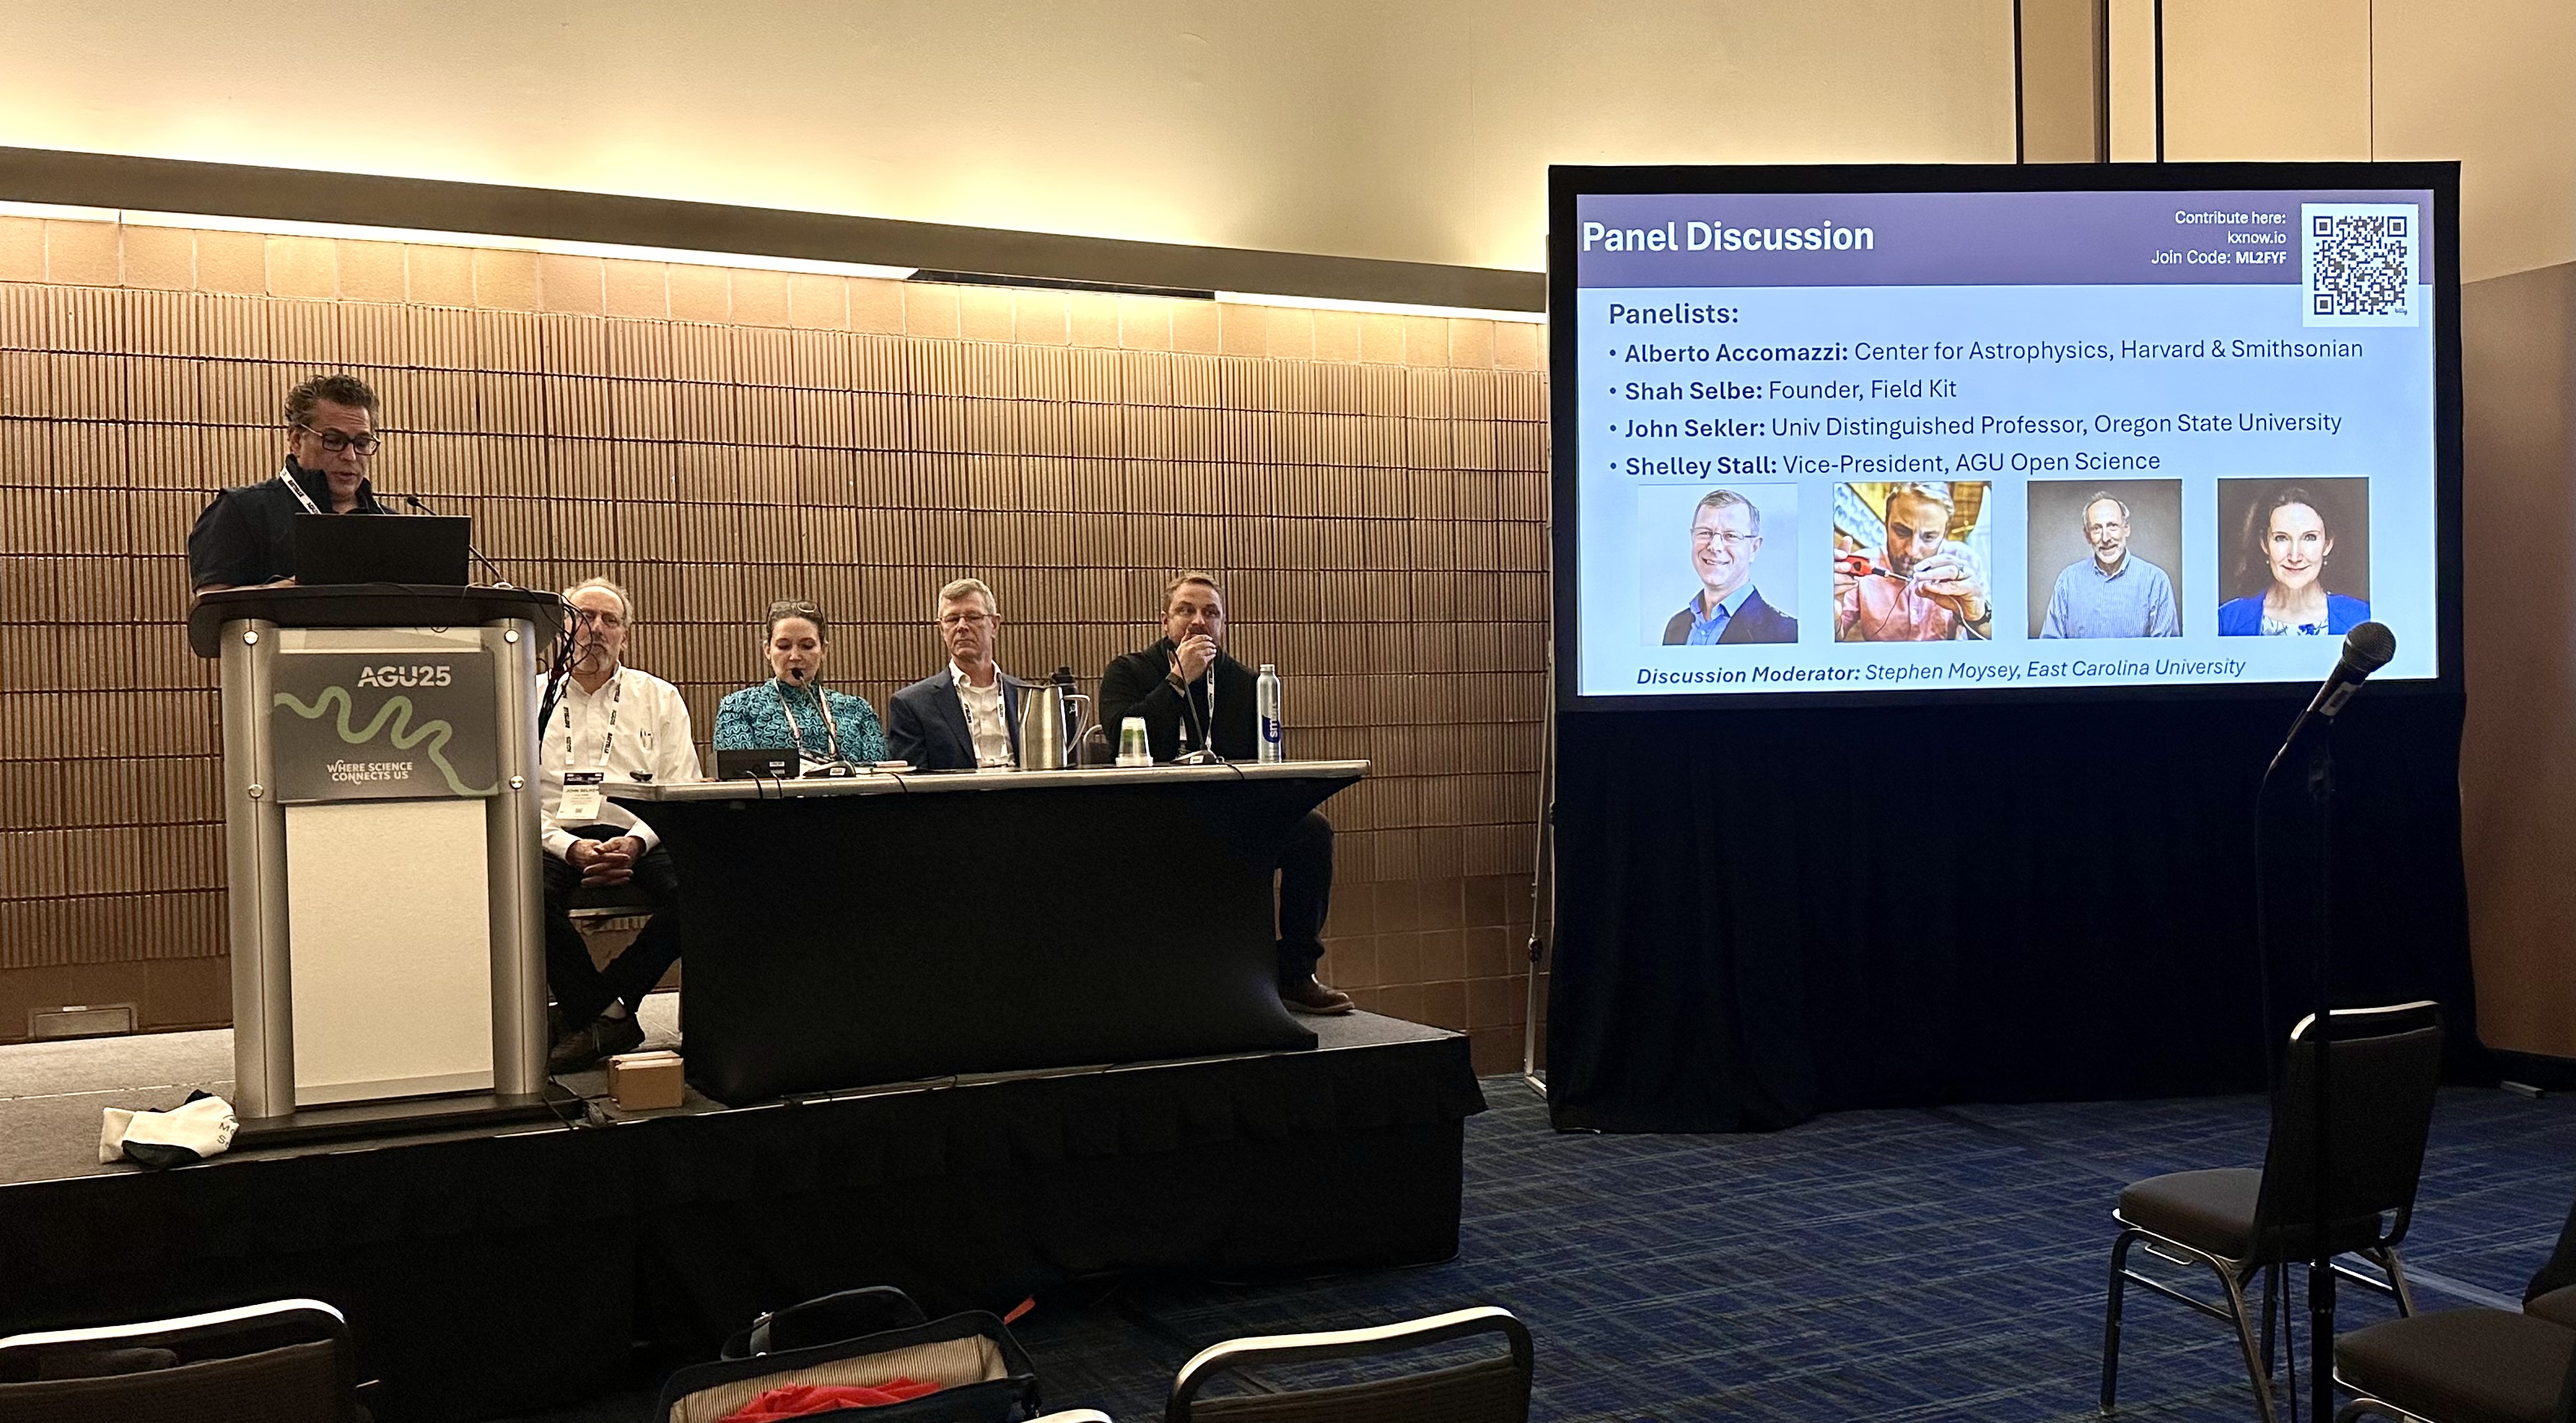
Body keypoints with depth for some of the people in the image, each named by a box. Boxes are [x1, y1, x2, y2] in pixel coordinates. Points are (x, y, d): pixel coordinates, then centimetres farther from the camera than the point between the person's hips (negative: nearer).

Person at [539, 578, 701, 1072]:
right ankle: (612, 1015, -19)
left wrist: (635, 842, -14)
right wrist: (570, 847, -15)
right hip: (556, 837, 0)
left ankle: (589, 1012, -17)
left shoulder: (660, 698, 15)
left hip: (639, 839, 1)